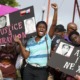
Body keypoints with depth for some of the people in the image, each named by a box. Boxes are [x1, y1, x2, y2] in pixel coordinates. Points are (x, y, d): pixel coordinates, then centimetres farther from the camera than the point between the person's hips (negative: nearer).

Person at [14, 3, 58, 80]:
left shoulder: (48, 38, 4)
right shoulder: (30, 41, 12)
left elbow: (53, 24, -8)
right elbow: (26, 56, 6)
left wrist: (55, 10, -16)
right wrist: (20, 43, -2)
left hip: (42, 70, -2)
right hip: (29, 69, 3)